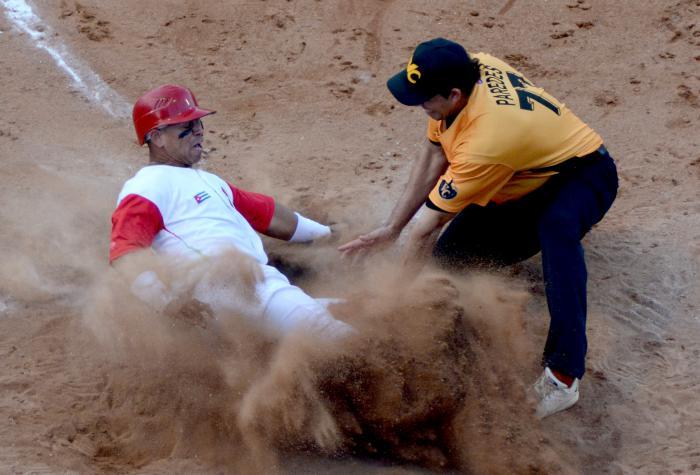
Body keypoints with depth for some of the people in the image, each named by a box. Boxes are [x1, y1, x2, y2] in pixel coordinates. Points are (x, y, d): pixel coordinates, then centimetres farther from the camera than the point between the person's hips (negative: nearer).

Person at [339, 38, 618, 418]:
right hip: (529, 175, 9)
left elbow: (426, 229, -29)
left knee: (557, 227, -44)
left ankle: (563, 376, -45)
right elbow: (432, 157, -3)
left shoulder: (483, 143, -39)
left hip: (581, 176, -8)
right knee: (447, 259, -5)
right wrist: (391, 228, -4)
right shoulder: (470, 67, -17)